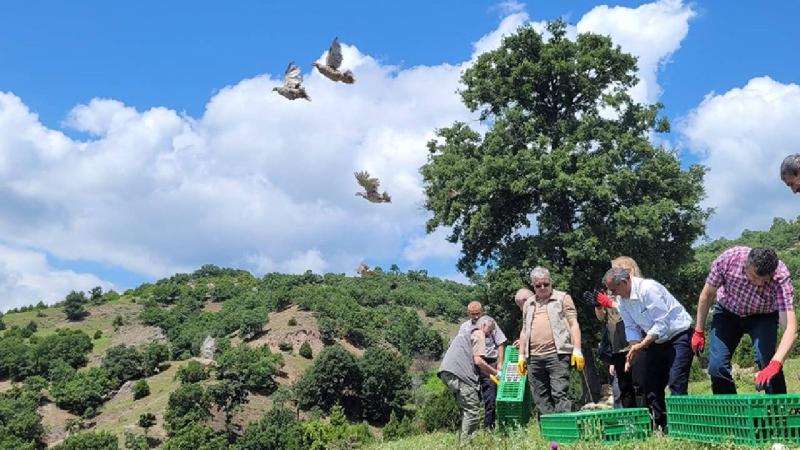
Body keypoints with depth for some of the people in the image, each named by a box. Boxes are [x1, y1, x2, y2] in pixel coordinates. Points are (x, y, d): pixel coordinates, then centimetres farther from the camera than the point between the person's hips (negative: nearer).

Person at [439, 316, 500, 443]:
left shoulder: (466, 332, 32)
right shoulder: (479, 334, 4)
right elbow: (478, 361, -7)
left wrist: (490, 374, 25)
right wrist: (495, 372, 6)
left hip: (447, 372, 10)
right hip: (458, 374, -10)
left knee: (467, 410, 17)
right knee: (473, 411, -7)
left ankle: (463, 441, 16)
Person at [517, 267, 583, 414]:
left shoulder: (563, 298, 7)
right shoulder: (528, 304, 20)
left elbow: (574, 325, 0)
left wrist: (577, 350, -9)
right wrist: (521, 355, 16)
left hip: (557, 354, -5)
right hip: (534, 358, 5)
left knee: (559, 394, -11)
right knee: (540, 398, 4)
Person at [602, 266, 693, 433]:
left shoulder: (648, 289, -25)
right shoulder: (623, 299, 1)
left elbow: (662, 323, -27)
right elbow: (631, 327, 5)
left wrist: (641, 346, -26)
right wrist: (633, 350, -11)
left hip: (678, 336, -9)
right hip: (657, 341, 9)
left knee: (676, 382, -17)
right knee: (651, 383, 7)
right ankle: (659, 426, 15)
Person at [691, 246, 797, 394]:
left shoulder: (781, 278, -35)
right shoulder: (727, 259, -32)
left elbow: (790, 326, -43)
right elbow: (707, 294, -13)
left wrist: (775, 364, -57)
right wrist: (699, 331, -6)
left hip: (763, 316, -1)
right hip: (728, 312, 1)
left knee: (766, 360, -26)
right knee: (717, 366, -10)